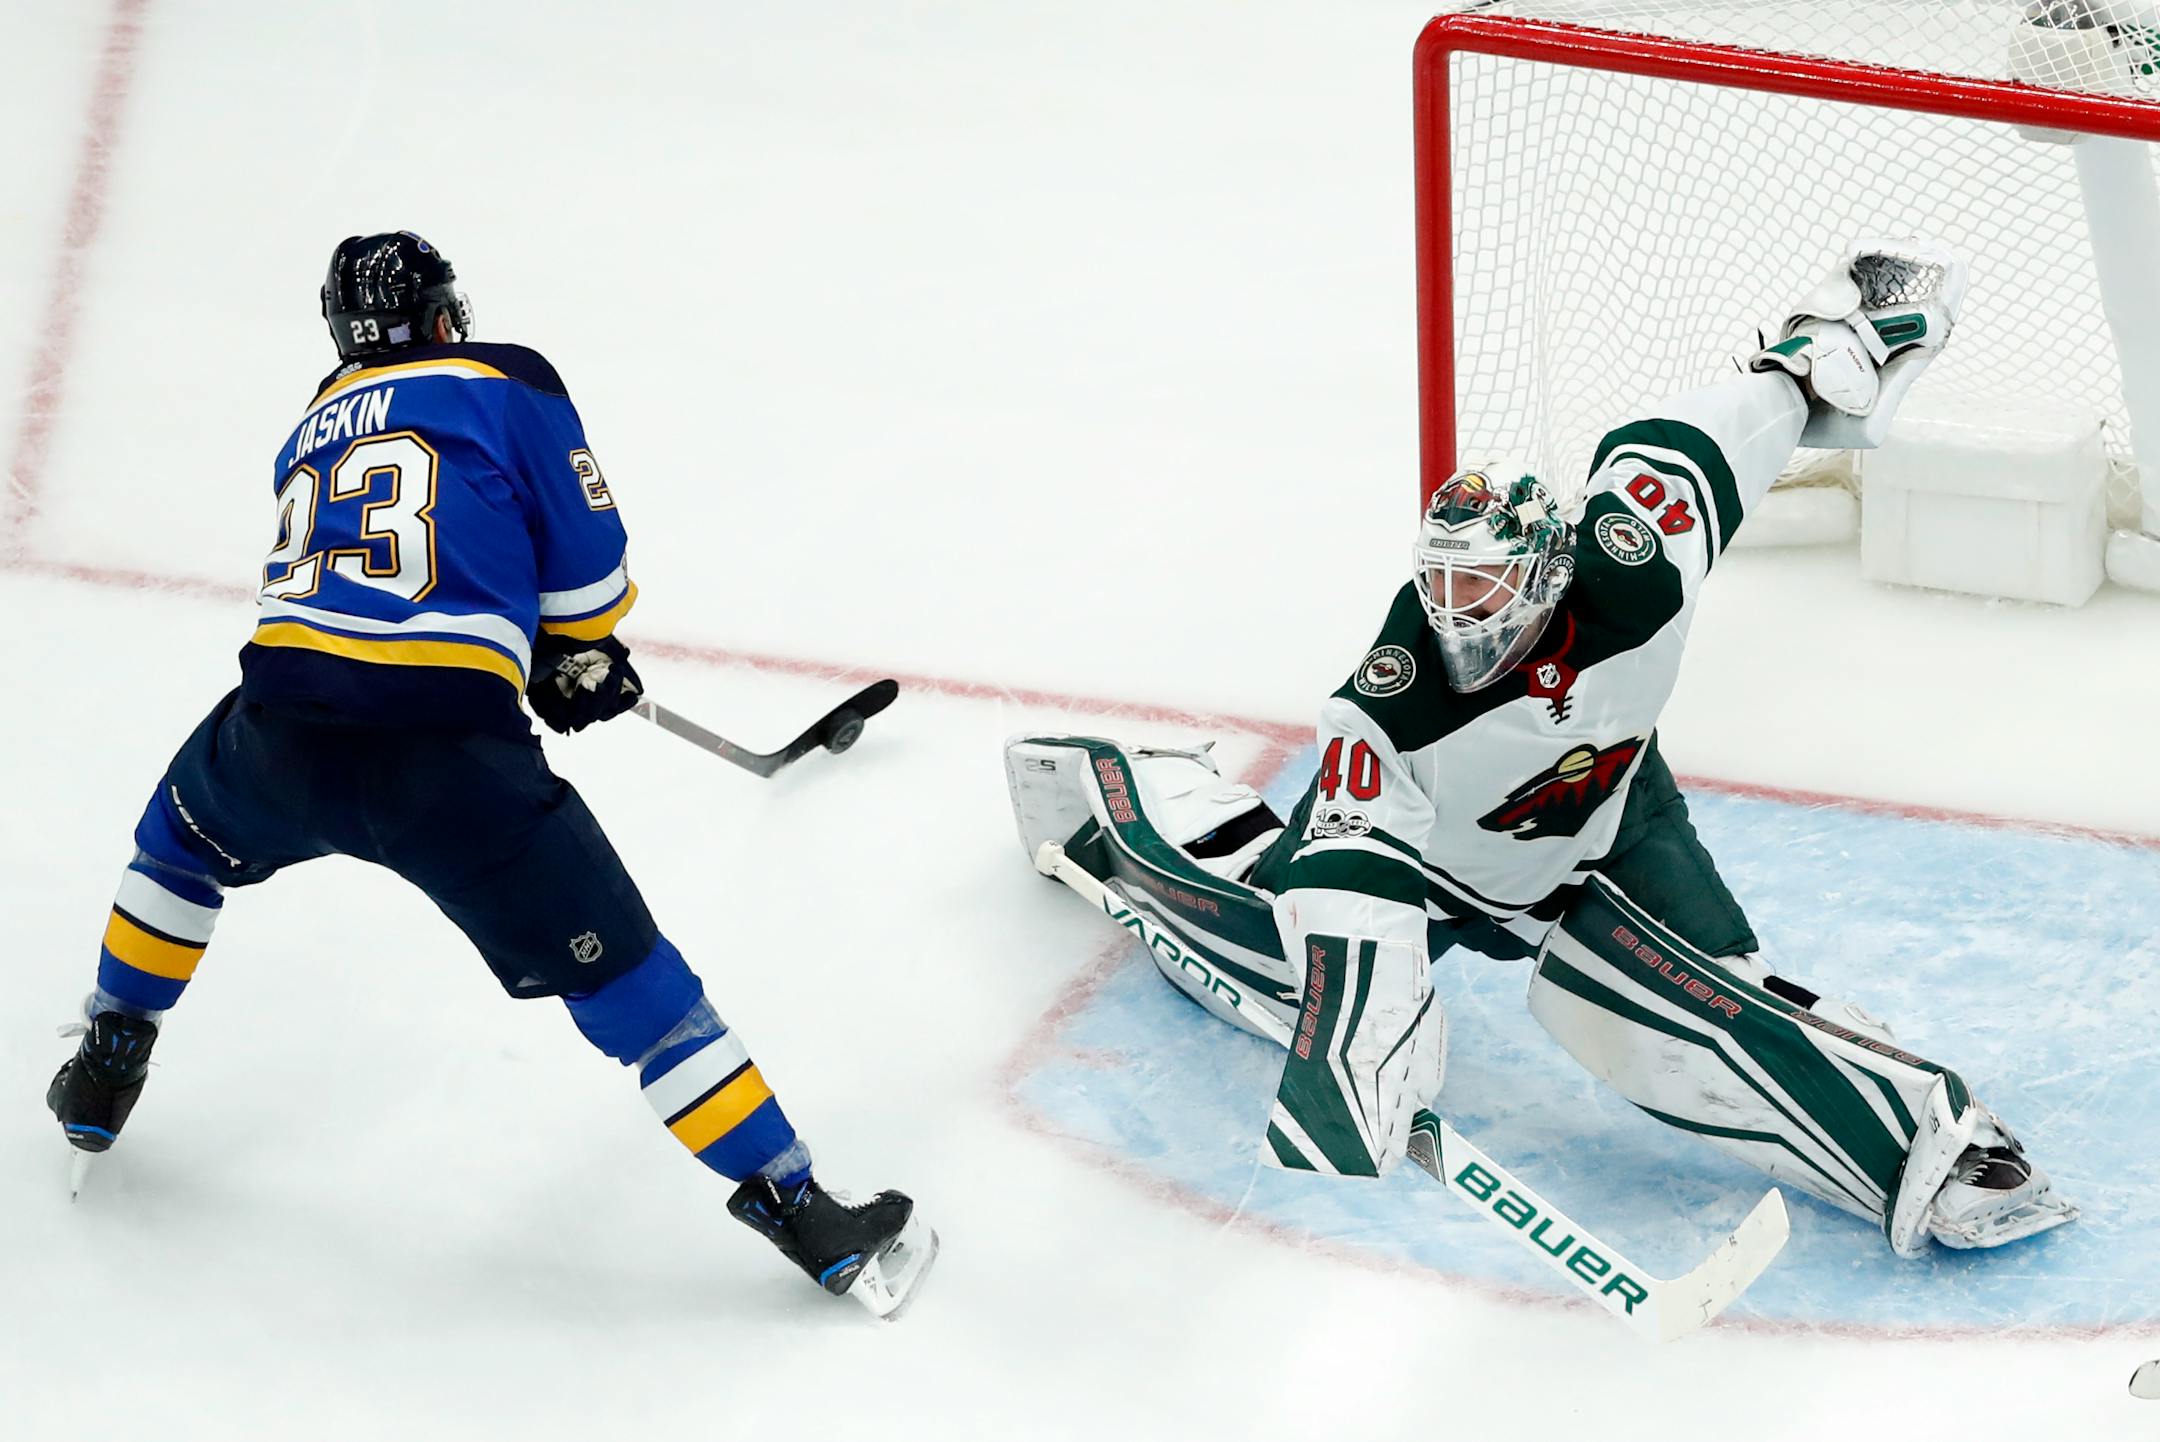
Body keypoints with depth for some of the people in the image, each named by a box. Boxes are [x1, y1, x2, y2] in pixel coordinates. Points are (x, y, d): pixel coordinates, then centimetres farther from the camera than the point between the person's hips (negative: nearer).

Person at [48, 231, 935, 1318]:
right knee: (625, 979, 4)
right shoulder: (507, 385, 11)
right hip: (453, 759, -4)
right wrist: (581, 659, 31)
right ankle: (805, 1217, 5)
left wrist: (537, 656, 43)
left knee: (182, 841, 38)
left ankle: (103, 1078, 47)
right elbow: (586, 569, 9)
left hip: (283, 732, 4)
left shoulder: (312, 429, 27)